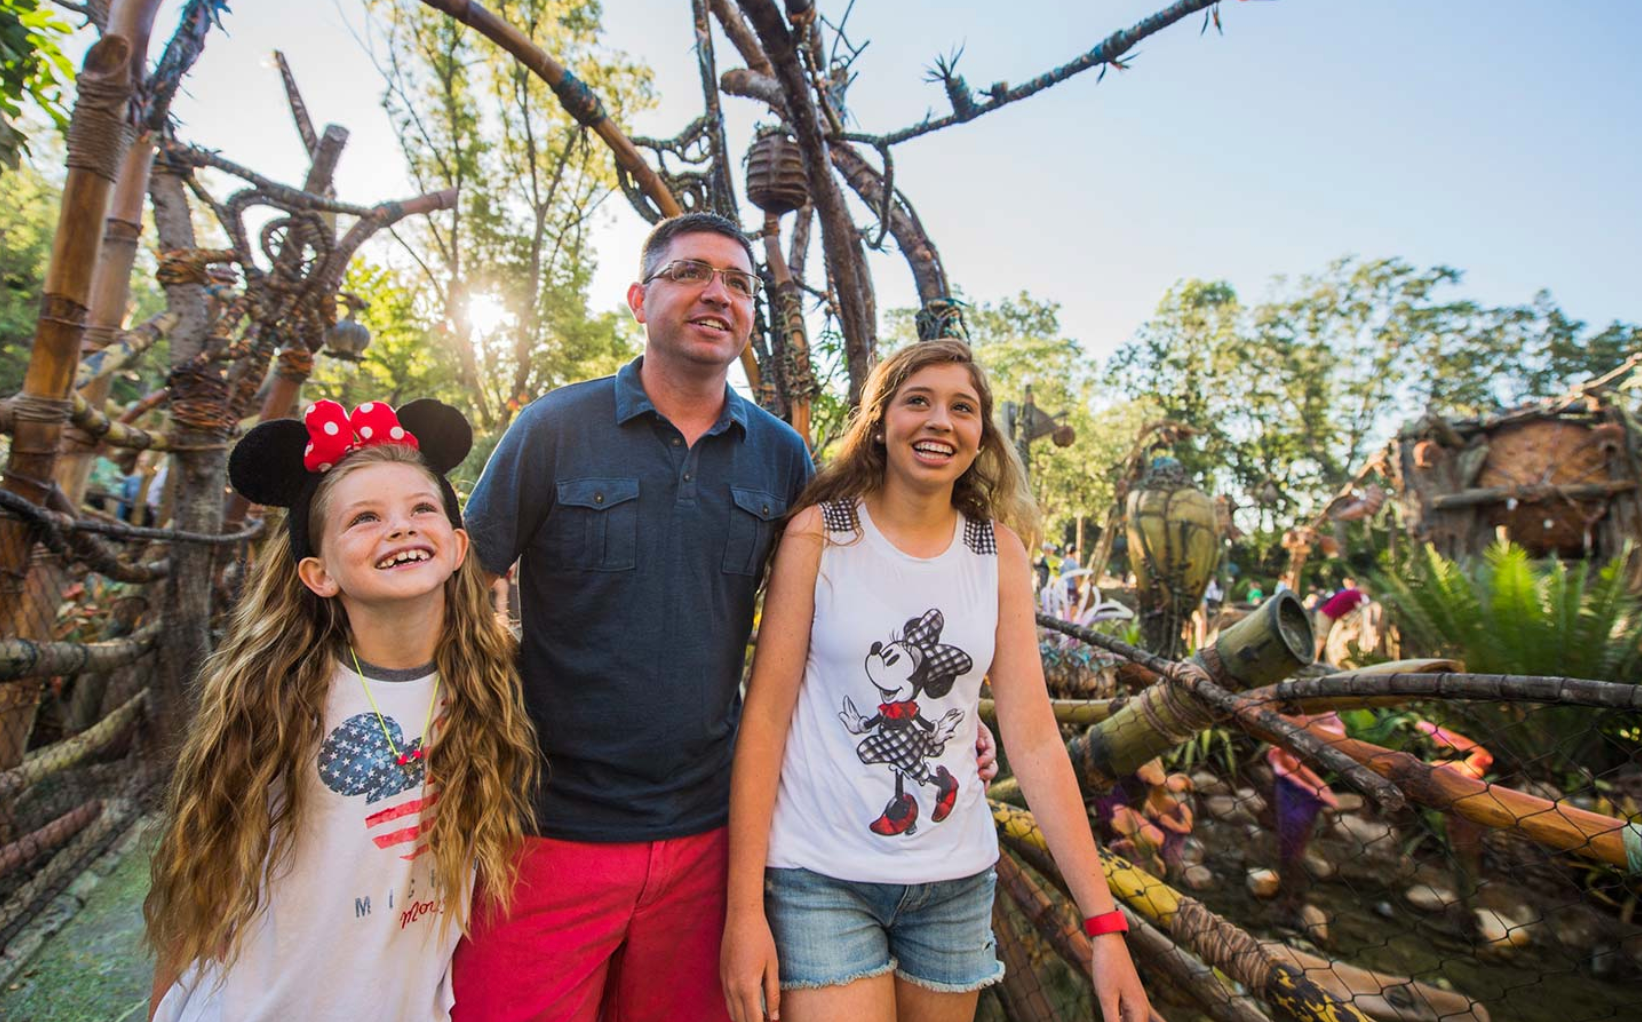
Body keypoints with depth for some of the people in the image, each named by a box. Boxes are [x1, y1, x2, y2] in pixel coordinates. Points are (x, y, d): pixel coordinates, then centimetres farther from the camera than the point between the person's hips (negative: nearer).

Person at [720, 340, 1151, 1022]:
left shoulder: (999, 549, -1)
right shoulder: (819, 532, -9)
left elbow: (1034, 739, -3)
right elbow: (765, 715, -9)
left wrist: (1104, 921, -6)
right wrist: (744, 906, -11)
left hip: (957, 879, 3)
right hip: (821, 878, -3)